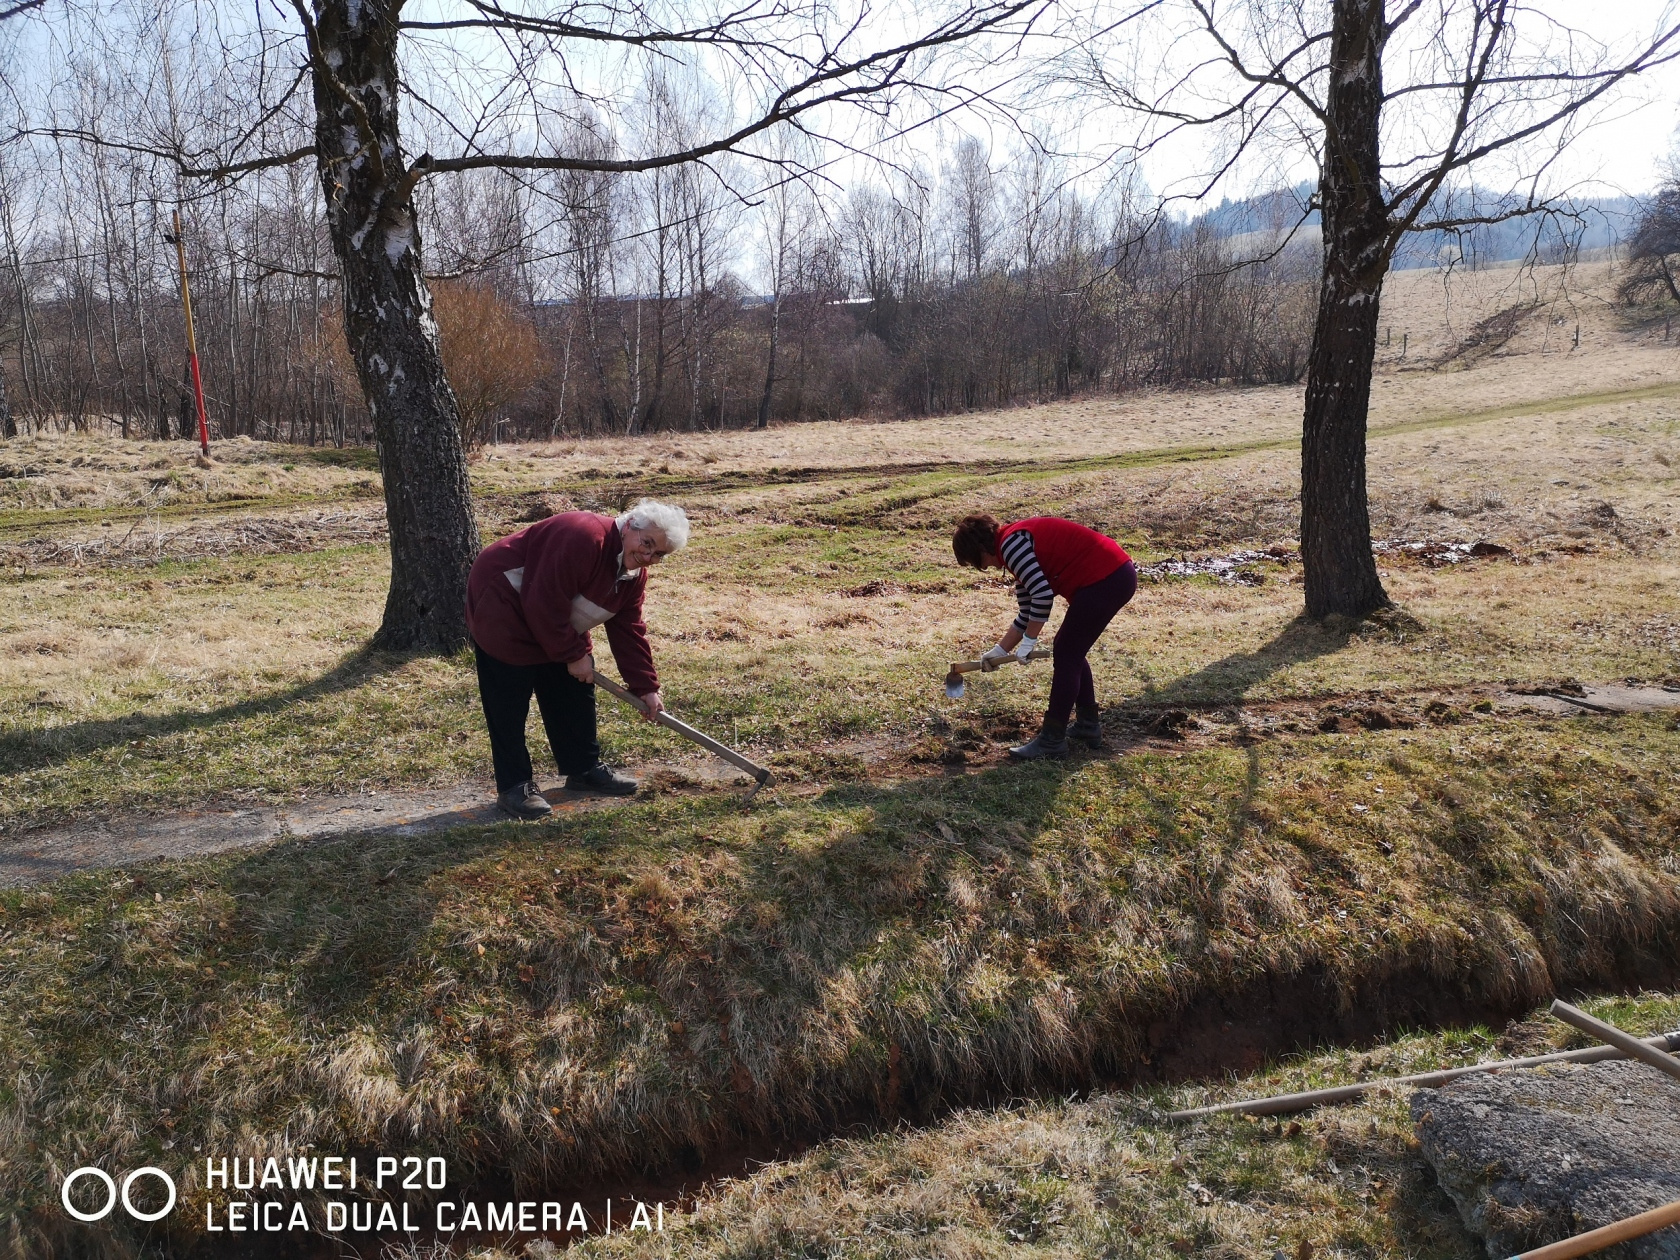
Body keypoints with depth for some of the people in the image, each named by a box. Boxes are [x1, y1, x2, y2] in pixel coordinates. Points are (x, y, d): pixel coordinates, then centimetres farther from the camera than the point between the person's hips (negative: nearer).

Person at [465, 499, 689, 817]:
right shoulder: (582, 538, -32)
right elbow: (545, 604, -32)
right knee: (509, 706, -8)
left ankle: (584, 768, 22)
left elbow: (628, 630, 2)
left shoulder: (635, 574, -2)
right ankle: (514, 787, 0)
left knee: (575, 692, 10)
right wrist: (573, 655, -22)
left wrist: (646, 687, -3)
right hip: (502, 608, -9)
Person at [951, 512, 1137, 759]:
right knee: (1070, 649, 20)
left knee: (1066, 655, -2)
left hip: (1105, 579, -10)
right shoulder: (1019, 546, 20)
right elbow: (1028, 614, 25)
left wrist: (1029, 641, -7)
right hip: (1117, 576, 10)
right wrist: (999, 651, 28)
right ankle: (1089, 725, 29)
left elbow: (1042, 595, -19)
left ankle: (1052, 741, 4)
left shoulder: (1010, 542, -10)